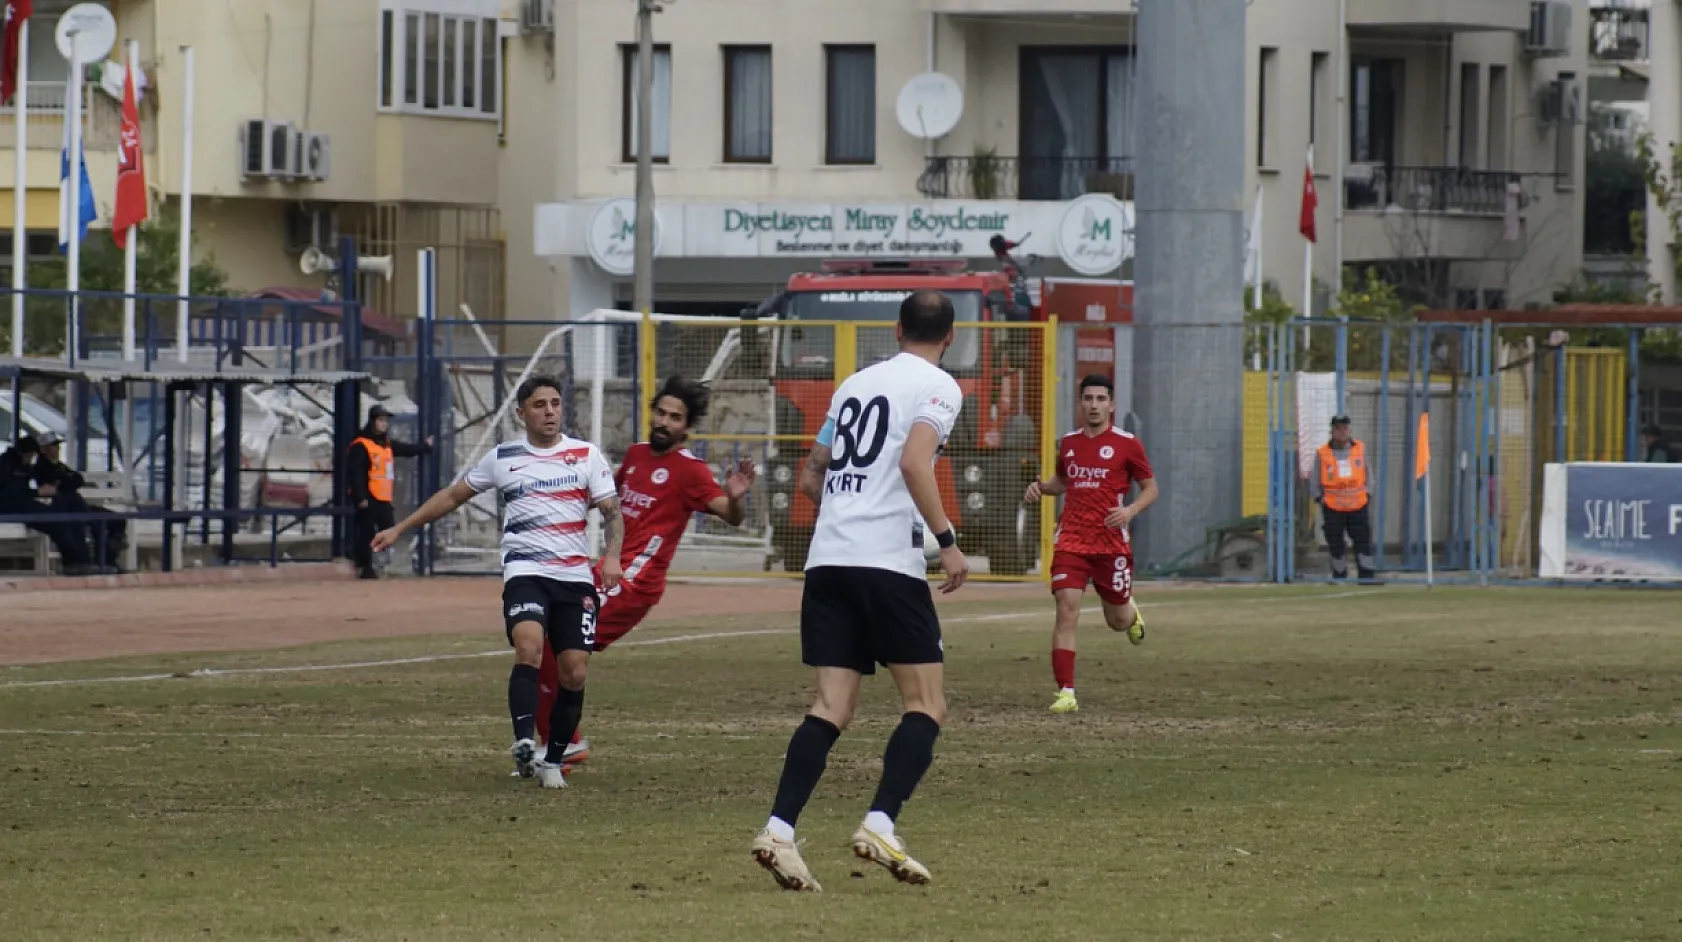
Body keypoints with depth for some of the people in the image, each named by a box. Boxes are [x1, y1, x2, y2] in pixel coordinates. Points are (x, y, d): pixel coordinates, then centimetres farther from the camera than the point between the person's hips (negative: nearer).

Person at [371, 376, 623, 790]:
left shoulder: (587, 456, 7)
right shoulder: (503, 458, 9)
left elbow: (612, 511, 4)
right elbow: (453, 495, 20)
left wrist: (612, 556, -15)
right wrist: (399, 529, 21)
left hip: (575, 577, 1)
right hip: (525, 571, -1)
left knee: (574, 674, -2)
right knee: (529, 647, -28)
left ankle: (553, 760, 15)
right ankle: (524, 745, -34)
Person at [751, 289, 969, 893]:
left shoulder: (856, 383, 21)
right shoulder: (938, 387, 1)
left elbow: (811, 477, 26)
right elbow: (914, 463, -16)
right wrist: (947, 540, -14)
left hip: (827, 559, 6)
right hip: (890, 562, -6)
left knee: (832, 707, 3)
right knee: (926, 705, 1)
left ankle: (779, 830, -13)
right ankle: (880, 826, -15)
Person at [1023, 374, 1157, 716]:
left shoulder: (1126, 444, -2)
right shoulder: (1069, 442, 9)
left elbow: (1150, 488, 3)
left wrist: (1131, 510, -16)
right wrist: (1041, 487, 5)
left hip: (1112, 542, -2)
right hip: (1071, 541, 2)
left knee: (1117, 620, 10)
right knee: (1066, 609, -14)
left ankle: (1130, 612, 50)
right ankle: (1066, 692, -14)